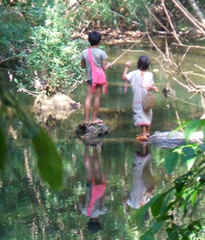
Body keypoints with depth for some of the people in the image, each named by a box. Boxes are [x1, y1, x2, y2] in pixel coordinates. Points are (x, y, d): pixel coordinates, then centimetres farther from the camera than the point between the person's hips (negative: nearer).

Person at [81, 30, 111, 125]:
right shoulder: (101, 53, -10)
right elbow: (104, 68, -7)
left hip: (89, 78, 2)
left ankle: (86, 119, -1)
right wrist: (108, 65, 14)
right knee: (97, 97, 5)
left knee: (88, 98, 3)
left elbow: (82, 66, 7)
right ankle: (94, 118, 9)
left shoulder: (84, 52, -2)